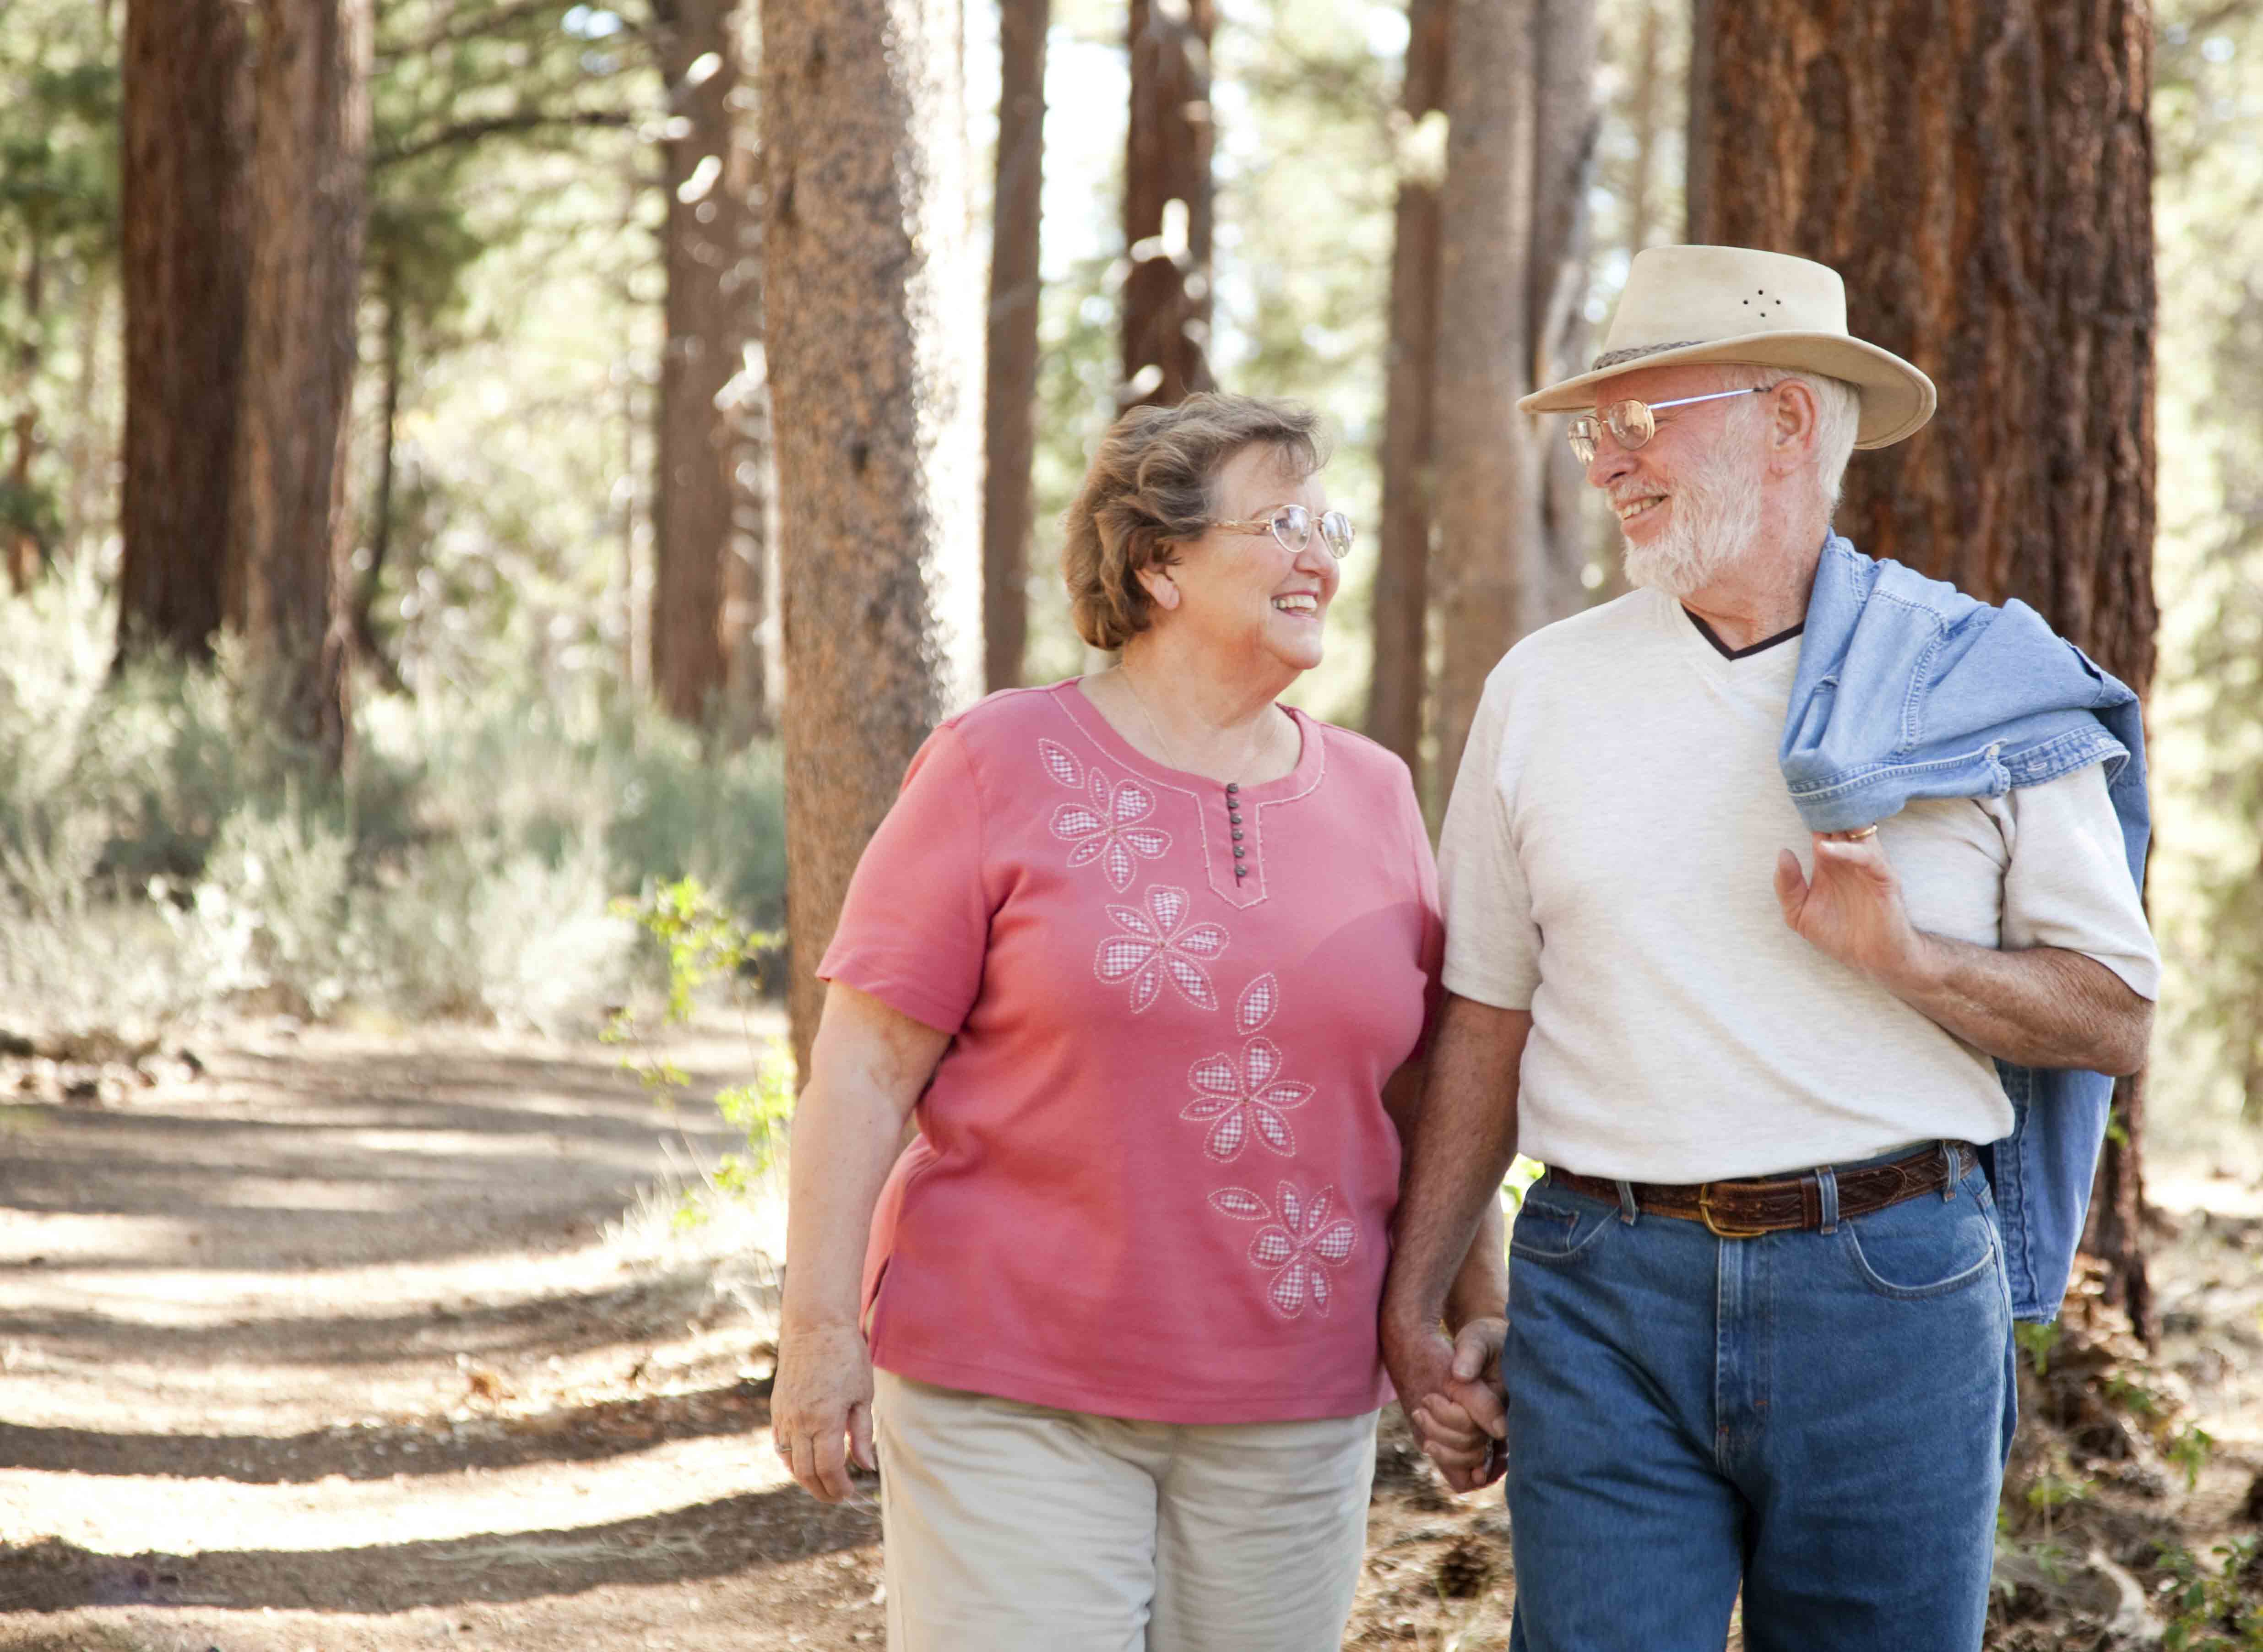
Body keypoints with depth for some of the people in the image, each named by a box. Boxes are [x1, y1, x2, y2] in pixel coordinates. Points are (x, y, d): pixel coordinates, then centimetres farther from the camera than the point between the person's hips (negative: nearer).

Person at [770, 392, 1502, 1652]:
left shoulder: (1374, 795, 9)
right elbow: (866, 1068, -6)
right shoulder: (1002, 767, -4)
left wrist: (1482, 1317, 11)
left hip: (1290, 1419, 4)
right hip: (1013, 1401, -4)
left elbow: (1426, 1097, 15)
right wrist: (821, 1329, -10)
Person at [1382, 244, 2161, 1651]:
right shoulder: (1544, 691, 9)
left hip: (1895, 1286, -1)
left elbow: (2117, 1019, 3)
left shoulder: (1984, 683, 3)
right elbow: (1488, 1020, 13)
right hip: (1606, 1298, 1)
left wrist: (1907, 959, -15)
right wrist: (1413, 1312, 9)